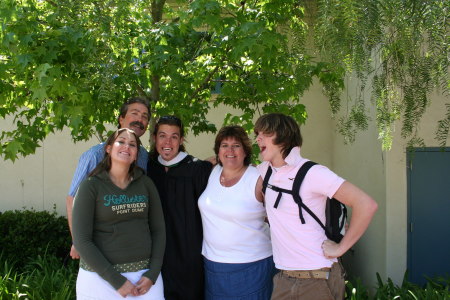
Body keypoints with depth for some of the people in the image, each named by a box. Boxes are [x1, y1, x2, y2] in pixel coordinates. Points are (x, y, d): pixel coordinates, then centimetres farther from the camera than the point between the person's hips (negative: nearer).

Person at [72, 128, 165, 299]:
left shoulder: (145, 184, 4)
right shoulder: (91, 186, -6)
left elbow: (158, 229, 6)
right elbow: (81, 240, -10)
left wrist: (152, 274, -5)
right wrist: (117, 281, -14)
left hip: (144, 275, 3)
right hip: (101, 276, -2)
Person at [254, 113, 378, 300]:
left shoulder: (312, 173, -15)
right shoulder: (265, 170, 4)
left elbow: (366, 205, -19)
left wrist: (340, 248, -15)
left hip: (317, 279, -5)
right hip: (283, 278, 6)